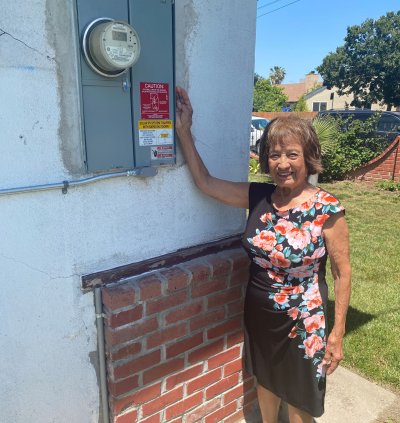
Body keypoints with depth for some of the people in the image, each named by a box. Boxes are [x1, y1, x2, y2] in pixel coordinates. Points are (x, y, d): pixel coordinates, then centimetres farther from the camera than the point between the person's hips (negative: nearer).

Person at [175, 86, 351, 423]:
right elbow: (205, 182, -4)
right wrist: (184, 130, -9)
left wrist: (338, 332, -10)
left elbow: (342, 273, -12)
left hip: (301, 322, -4)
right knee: (266, 383, 27)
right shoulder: (258, 197, -7)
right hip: (258, 315, 4)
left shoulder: (327, 209, -18)